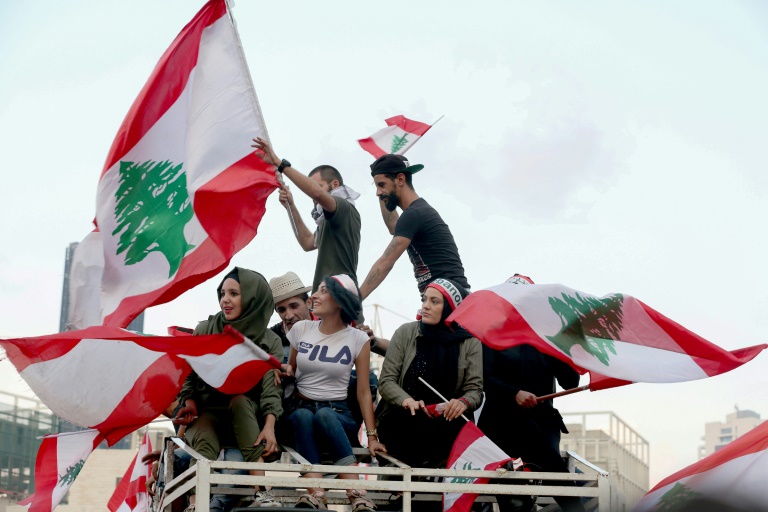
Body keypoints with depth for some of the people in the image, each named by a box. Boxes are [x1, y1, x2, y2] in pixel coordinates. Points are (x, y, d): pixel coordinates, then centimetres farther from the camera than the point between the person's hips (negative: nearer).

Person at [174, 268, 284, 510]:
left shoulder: (270, 342, 2)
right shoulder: (204, 330, 7)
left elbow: (271, 390, -9)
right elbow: (187, 373, 7)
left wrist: (269, 427, -26)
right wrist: (189, 401, -14)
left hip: (245, 416, 0)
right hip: (206, 411, 0)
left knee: (239, 400, -35)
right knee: (204, 442, -34)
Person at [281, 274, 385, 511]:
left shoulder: (358, 339, 0)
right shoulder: (300, 329, 6)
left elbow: (363, 391, -1)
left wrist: (372, 436, -9)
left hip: (338, 413, -2)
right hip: (300, 407, 2)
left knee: (324, 415, -38)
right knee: (303, 416, -35)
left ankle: (357, 493, -47)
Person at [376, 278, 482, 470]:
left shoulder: (469, 342, 3)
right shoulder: (405, 333, 2)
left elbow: (475, 389, 0)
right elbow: (386, 381, 0)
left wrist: (463, 402, -25)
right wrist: (407, 400, -22)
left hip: (445, 420, 1)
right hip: (402, 418, -1)